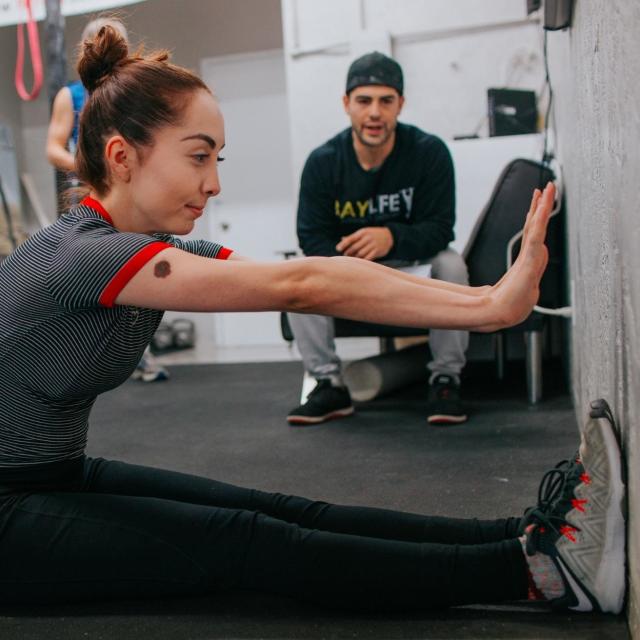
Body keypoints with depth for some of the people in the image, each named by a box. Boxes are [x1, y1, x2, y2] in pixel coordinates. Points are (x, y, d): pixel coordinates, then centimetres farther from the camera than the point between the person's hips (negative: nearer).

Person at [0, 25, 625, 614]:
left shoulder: (164, 251, 0)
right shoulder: (79, 255, -27)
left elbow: (293, 279, -12)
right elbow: (294, 287, -34)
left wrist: (490, 294, -20)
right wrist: (490, 307, -34)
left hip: (64, 479, 7)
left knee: (279, 513, -11)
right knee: (249, 545, -21)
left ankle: (531, 534, -20)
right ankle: (541, 567, -27)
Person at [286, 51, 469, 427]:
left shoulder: (429, 152, -17)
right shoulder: (323, 162, -13)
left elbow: (440, 228, -22)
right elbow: (312, 236, -16)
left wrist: (392, 237, -45)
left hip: (414, 264, -1)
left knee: (451, 264, -32)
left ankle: (446, 380, -17)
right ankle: (330, 385, -14)